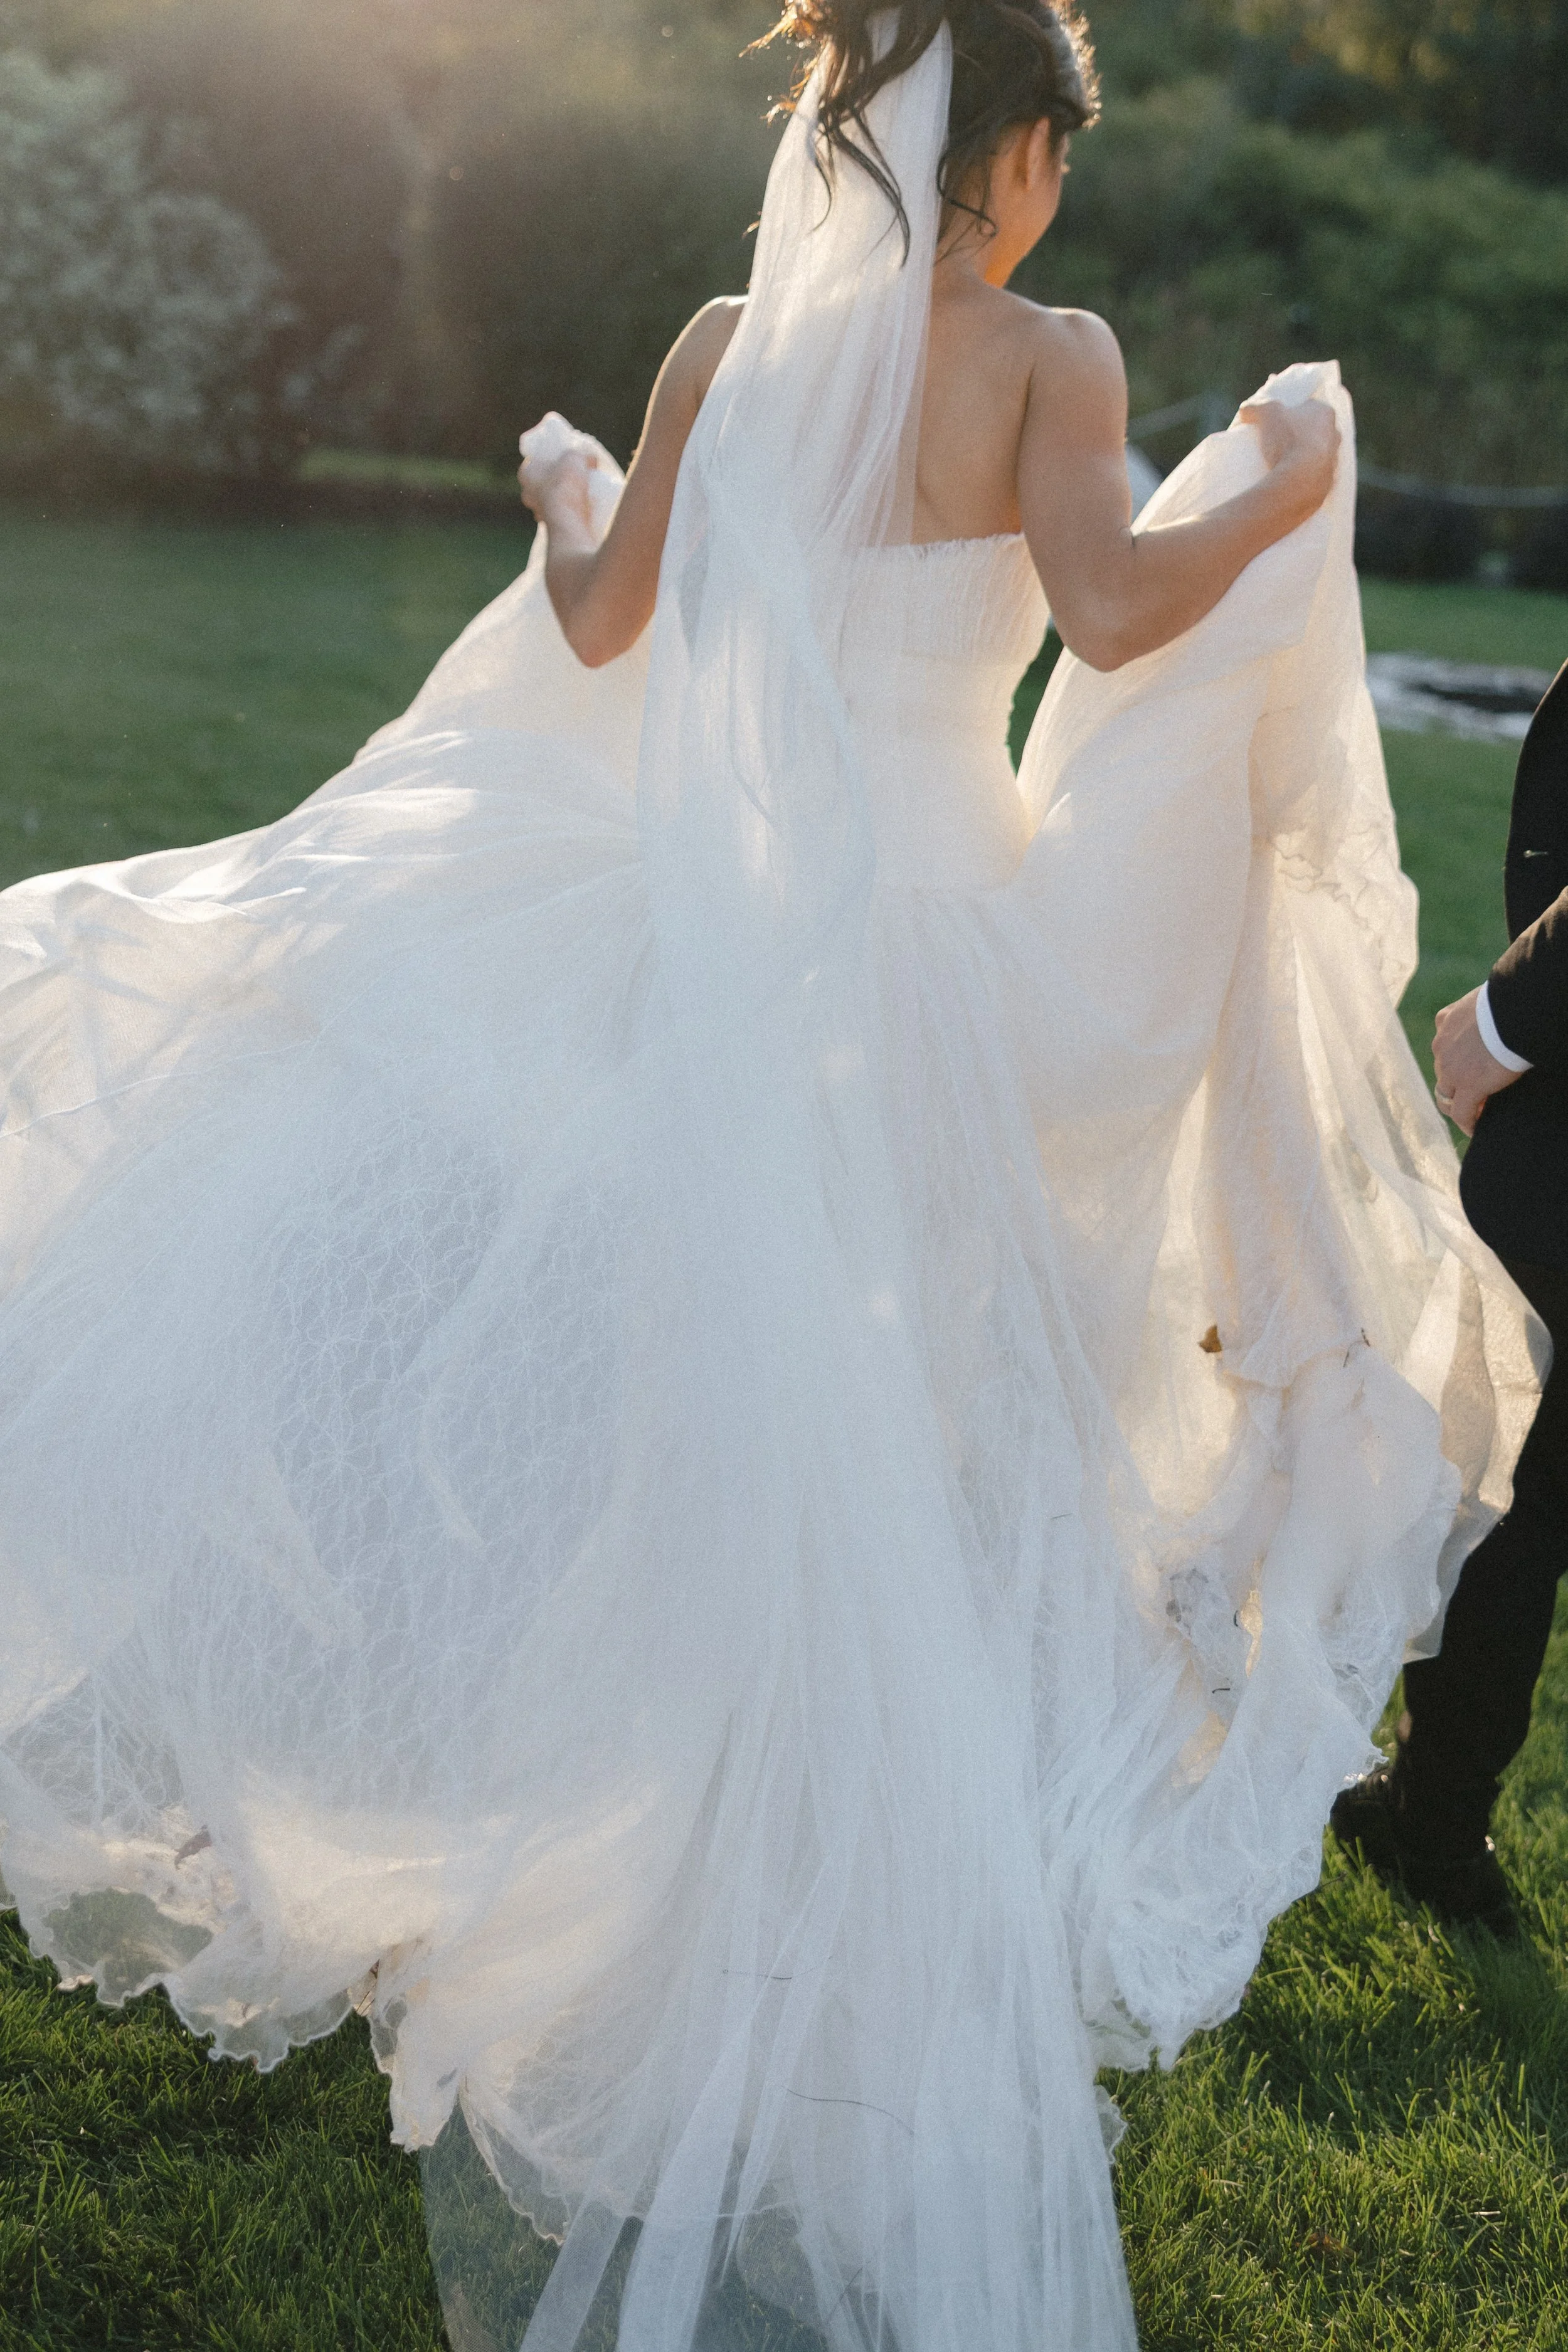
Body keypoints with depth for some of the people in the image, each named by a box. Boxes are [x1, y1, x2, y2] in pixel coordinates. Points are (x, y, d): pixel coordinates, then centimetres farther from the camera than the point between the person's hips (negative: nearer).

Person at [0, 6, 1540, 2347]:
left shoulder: (732, 342, 5)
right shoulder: (1052, 355, -4)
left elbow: (598, 626, 10)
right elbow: (1112, 607, -19)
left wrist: (567, 509, 31)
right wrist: (1287, 490, -1)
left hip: (695, 926, 3)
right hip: (917, 952, -2)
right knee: (864, 1436, 7)